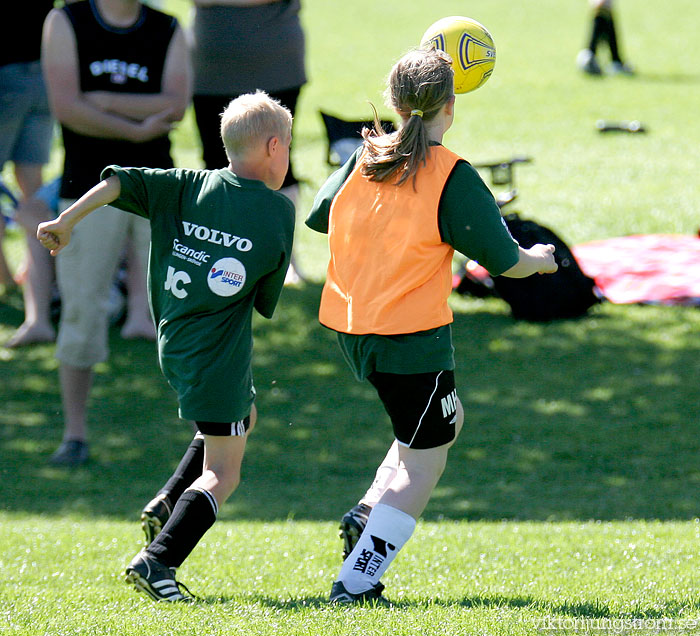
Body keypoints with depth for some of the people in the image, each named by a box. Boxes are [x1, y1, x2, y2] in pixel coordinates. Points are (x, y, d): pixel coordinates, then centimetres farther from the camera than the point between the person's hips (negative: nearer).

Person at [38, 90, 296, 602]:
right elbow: (266, 302, 3)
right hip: (221, 353, -6)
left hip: (173, 345, 6)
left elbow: (118, 182, -9)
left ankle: (167, 509, 19)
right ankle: (158, 558, -18)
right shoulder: (279, 211, -4)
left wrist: (68, 220, -11)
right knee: (223, 472, 0)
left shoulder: (188, 187, 5)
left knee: (242, 420, 30)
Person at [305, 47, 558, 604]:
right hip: (412, 336, -7)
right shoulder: (453, 177, -14)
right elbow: (504, 260, -7)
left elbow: (318, 216, 18)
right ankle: (355, 582, -5)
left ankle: (367, 514, 11)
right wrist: (540, 260, 15)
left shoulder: (365, 158, 2)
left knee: (446, 421, 25)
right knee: (423, 463, 2)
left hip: (350, 327, 7)